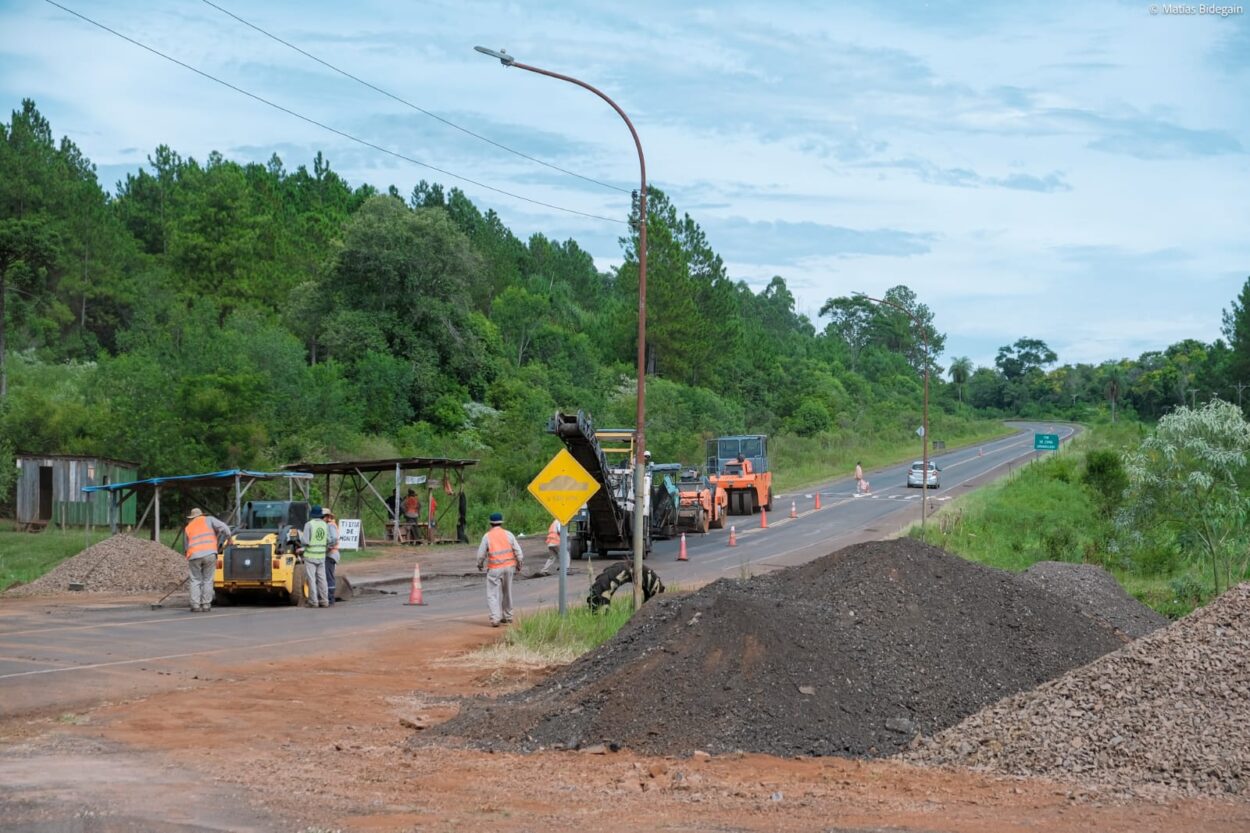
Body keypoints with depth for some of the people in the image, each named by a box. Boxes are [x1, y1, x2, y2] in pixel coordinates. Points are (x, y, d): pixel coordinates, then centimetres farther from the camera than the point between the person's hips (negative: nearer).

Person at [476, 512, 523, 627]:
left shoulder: (487, 536, -3)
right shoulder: (508, 534, 3)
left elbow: (481, 554, -1)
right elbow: (518, 552, 2)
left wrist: (480, 565, 18)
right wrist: (519, 565, 16)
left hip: (494, 569, -3)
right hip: (509, 567, 3)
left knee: (493, 594, -3)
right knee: (507, 592, 18)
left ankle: (495, 618, -17)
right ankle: (507, 616, 25)